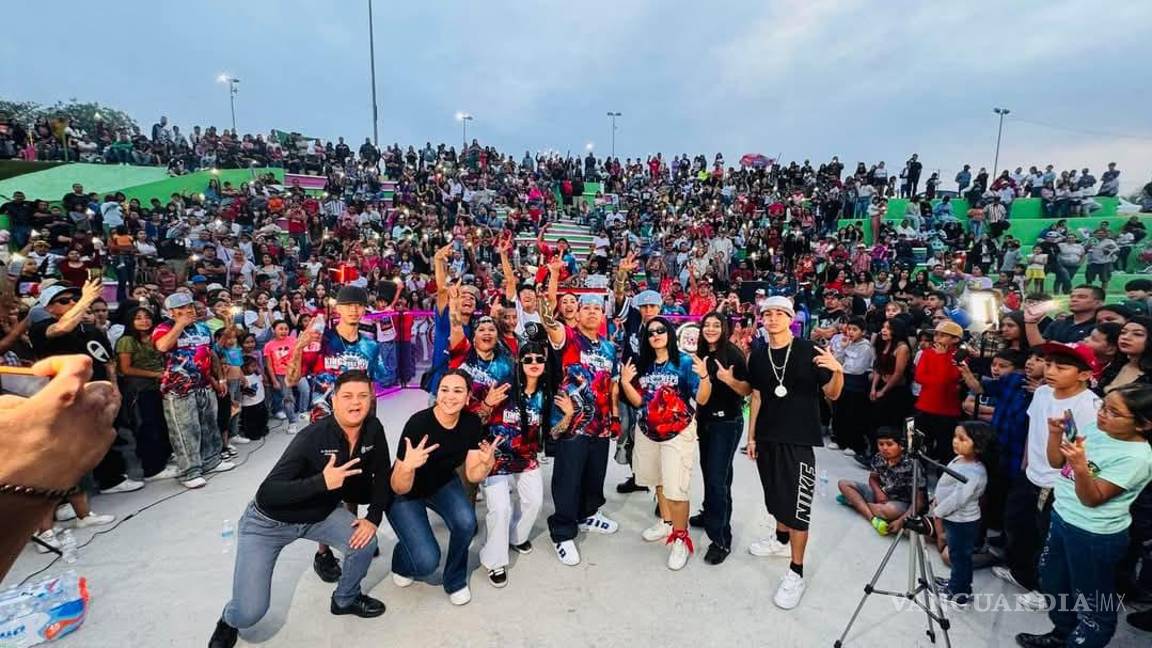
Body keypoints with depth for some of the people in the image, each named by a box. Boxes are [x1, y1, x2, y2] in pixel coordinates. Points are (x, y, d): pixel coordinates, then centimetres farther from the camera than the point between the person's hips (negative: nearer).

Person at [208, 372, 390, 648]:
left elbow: (383, 474, -2)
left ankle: (346, 599, 17)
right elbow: (267, 492, -32)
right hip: (268, 521, -5)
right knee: (249, 613, -13)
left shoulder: (373, 430, -15)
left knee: (365, 542, -16)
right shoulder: (313, 437, -31)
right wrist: (322, 482, -45)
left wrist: (373, 517, -12)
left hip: (320, 513, 5)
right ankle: (229, 622, 27)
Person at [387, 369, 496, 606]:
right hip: (406, 492, -3)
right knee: (427, 561, -19)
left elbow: (472, 475, -10)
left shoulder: (472, 423, -19)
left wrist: (487, 463, -31)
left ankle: (455, 581, 4)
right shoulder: (419, 423, -32)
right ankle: (402, 561, 18)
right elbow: (399, 489, -27)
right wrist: (408, 466, -48)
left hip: (442, 484, 4)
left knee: (466, 522, -26)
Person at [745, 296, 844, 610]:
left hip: (799, 439, -5)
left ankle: (796, 573, 8)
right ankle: (781, 540, 43)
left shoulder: (808, 351, -8)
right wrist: (752, 436, 10)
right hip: (767, 437, 5)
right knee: (776, 495, 20)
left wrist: (837, 372, -27)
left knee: (797, 504, -3)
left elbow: (831, 395, -6)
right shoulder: (758, 356, 5)